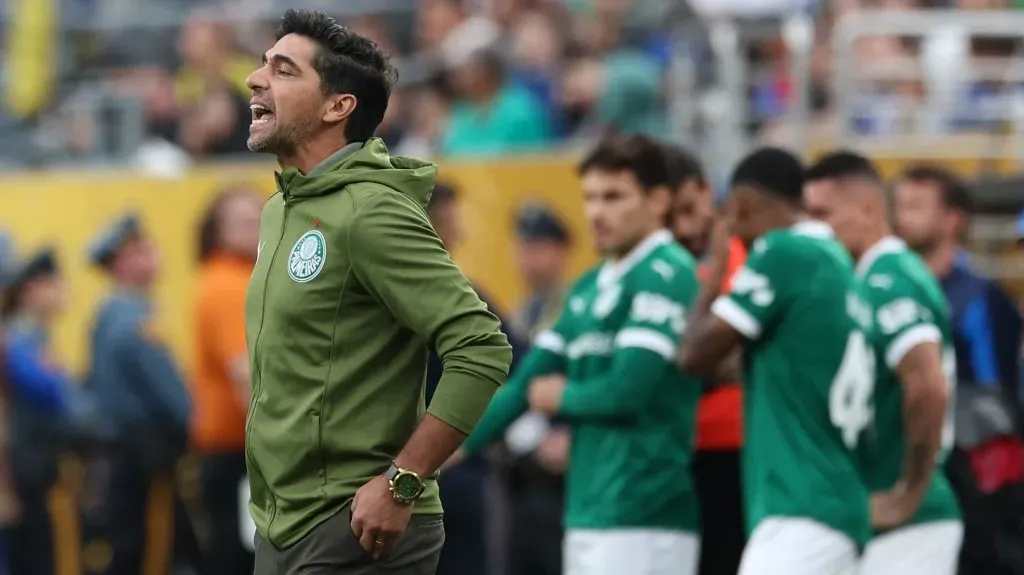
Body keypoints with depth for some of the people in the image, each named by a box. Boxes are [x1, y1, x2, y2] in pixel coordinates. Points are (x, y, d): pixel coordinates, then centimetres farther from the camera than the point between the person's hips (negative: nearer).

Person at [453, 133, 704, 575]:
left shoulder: (665, 274, -9)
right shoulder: (588, 289, 18)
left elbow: (630, 389, -17)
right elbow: (526, 384, 19)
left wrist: (561, 397, 2)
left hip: (641, 524, -9)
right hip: (588, 517, 9)